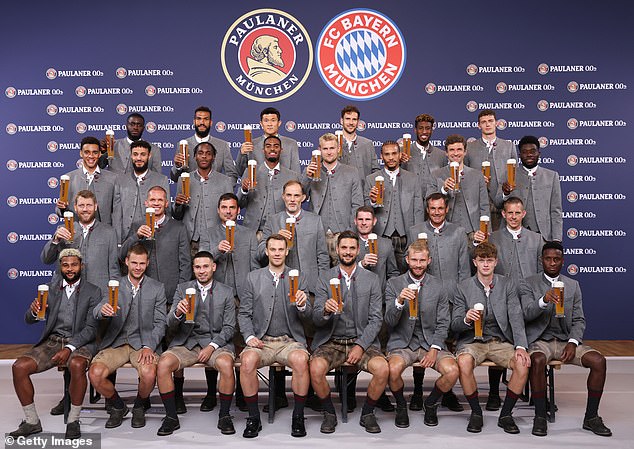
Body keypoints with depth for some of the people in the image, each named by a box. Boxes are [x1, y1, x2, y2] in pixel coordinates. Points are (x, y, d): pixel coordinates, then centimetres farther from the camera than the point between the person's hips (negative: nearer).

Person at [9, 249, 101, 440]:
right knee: (19, 367, -20)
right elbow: (29, 320, 9)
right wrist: (34, 311, -17)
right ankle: (31, 421, -2)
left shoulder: (92, 292, 1)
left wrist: (69, 348, -22)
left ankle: (73, 421, -17)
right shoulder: (50, 288, 11)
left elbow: (91, 328, -6)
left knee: (77, 365, -36)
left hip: (80, 343, -4)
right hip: (52, 342, 4)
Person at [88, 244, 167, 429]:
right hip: (115, 343, 2)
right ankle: (118, 406, 6)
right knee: (95, 374, -25)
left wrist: (148, 347, -15)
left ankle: (139, 407, 4)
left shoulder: (157, 288, 5)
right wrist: (103, 310, -31)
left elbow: (159, 323, 2)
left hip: (143, 342, -1)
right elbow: (96, 313, -5)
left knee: (149, 374, -32)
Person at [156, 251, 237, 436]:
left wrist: (212, 346, -13)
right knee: (163, 364, -26)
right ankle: (171, 417, -8)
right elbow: (170, 324, 2)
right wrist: (177, 312, -23)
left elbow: (229, 328, 3)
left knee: (226, 364, -32)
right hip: (186, 342, 2)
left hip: (216, 342, -1)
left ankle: (224, 416, -12)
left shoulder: (226, 292, 6)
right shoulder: (182, 289, 9)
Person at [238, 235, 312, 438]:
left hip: (290, 341, 0)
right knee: (247, 360, -31)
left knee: (300, 359, -33)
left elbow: (307, 316, 3)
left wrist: (302, 305, -20)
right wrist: (249, 337, -7)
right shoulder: (253, 278, 10)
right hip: (261, 341, 1)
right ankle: (254, 417, -13)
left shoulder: (298, 278, 9)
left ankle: (298, 416, -15)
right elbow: (244, 313, 10)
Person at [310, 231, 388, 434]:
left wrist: (360, 346, -12)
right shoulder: (325, 278, 4)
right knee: (316, 369, -29)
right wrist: (325, 310, -26)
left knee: (382, 369, -27)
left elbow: (376, 319, 1)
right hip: (331, 341, 0)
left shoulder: (372, 279, 5)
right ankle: (329, 413, -1)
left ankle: (367, 413, 1)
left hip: (362, 341, 0)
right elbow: (316, 319, -1)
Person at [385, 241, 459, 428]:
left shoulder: (438, 286, 6)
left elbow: (443, 324, 5)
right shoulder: (394, 284, 2)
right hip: (402, 342, -1)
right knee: (393, 370, -32)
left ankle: (431, 404, 8)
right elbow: (389, 322, -5)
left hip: (431, 342, 2)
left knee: (452, 371, -25)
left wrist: (434, 349, -9)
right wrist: (399, 301, -25)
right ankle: (401, 406, 3)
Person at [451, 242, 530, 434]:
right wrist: (466, 319, -25)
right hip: (472, 341, -1)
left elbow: (516, 319, -3)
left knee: (523, 363, -27)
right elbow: (454, 325, -1)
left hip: (501, 342, 2)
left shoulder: (508, 285, 5)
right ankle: (476, 412, -9)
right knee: (464, 362, -34)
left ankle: (506, 414, -5)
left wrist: (521, 346, -19)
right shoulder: (463, 288, 1)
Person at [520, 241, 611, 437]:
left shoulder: (573, 285, 13)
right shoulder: (528, 284, 2)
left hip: (566, 339, 4)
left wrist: (573, 342, -9)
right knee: (538, 360, -35)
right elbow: (527, 314, -13)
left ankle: (591, 417, -6)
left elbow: (579, 320, 10)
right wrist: (544, 300, -34)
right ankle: (540, 417, -21)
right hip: (540, 340, -3)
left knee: (599, 360, -20)